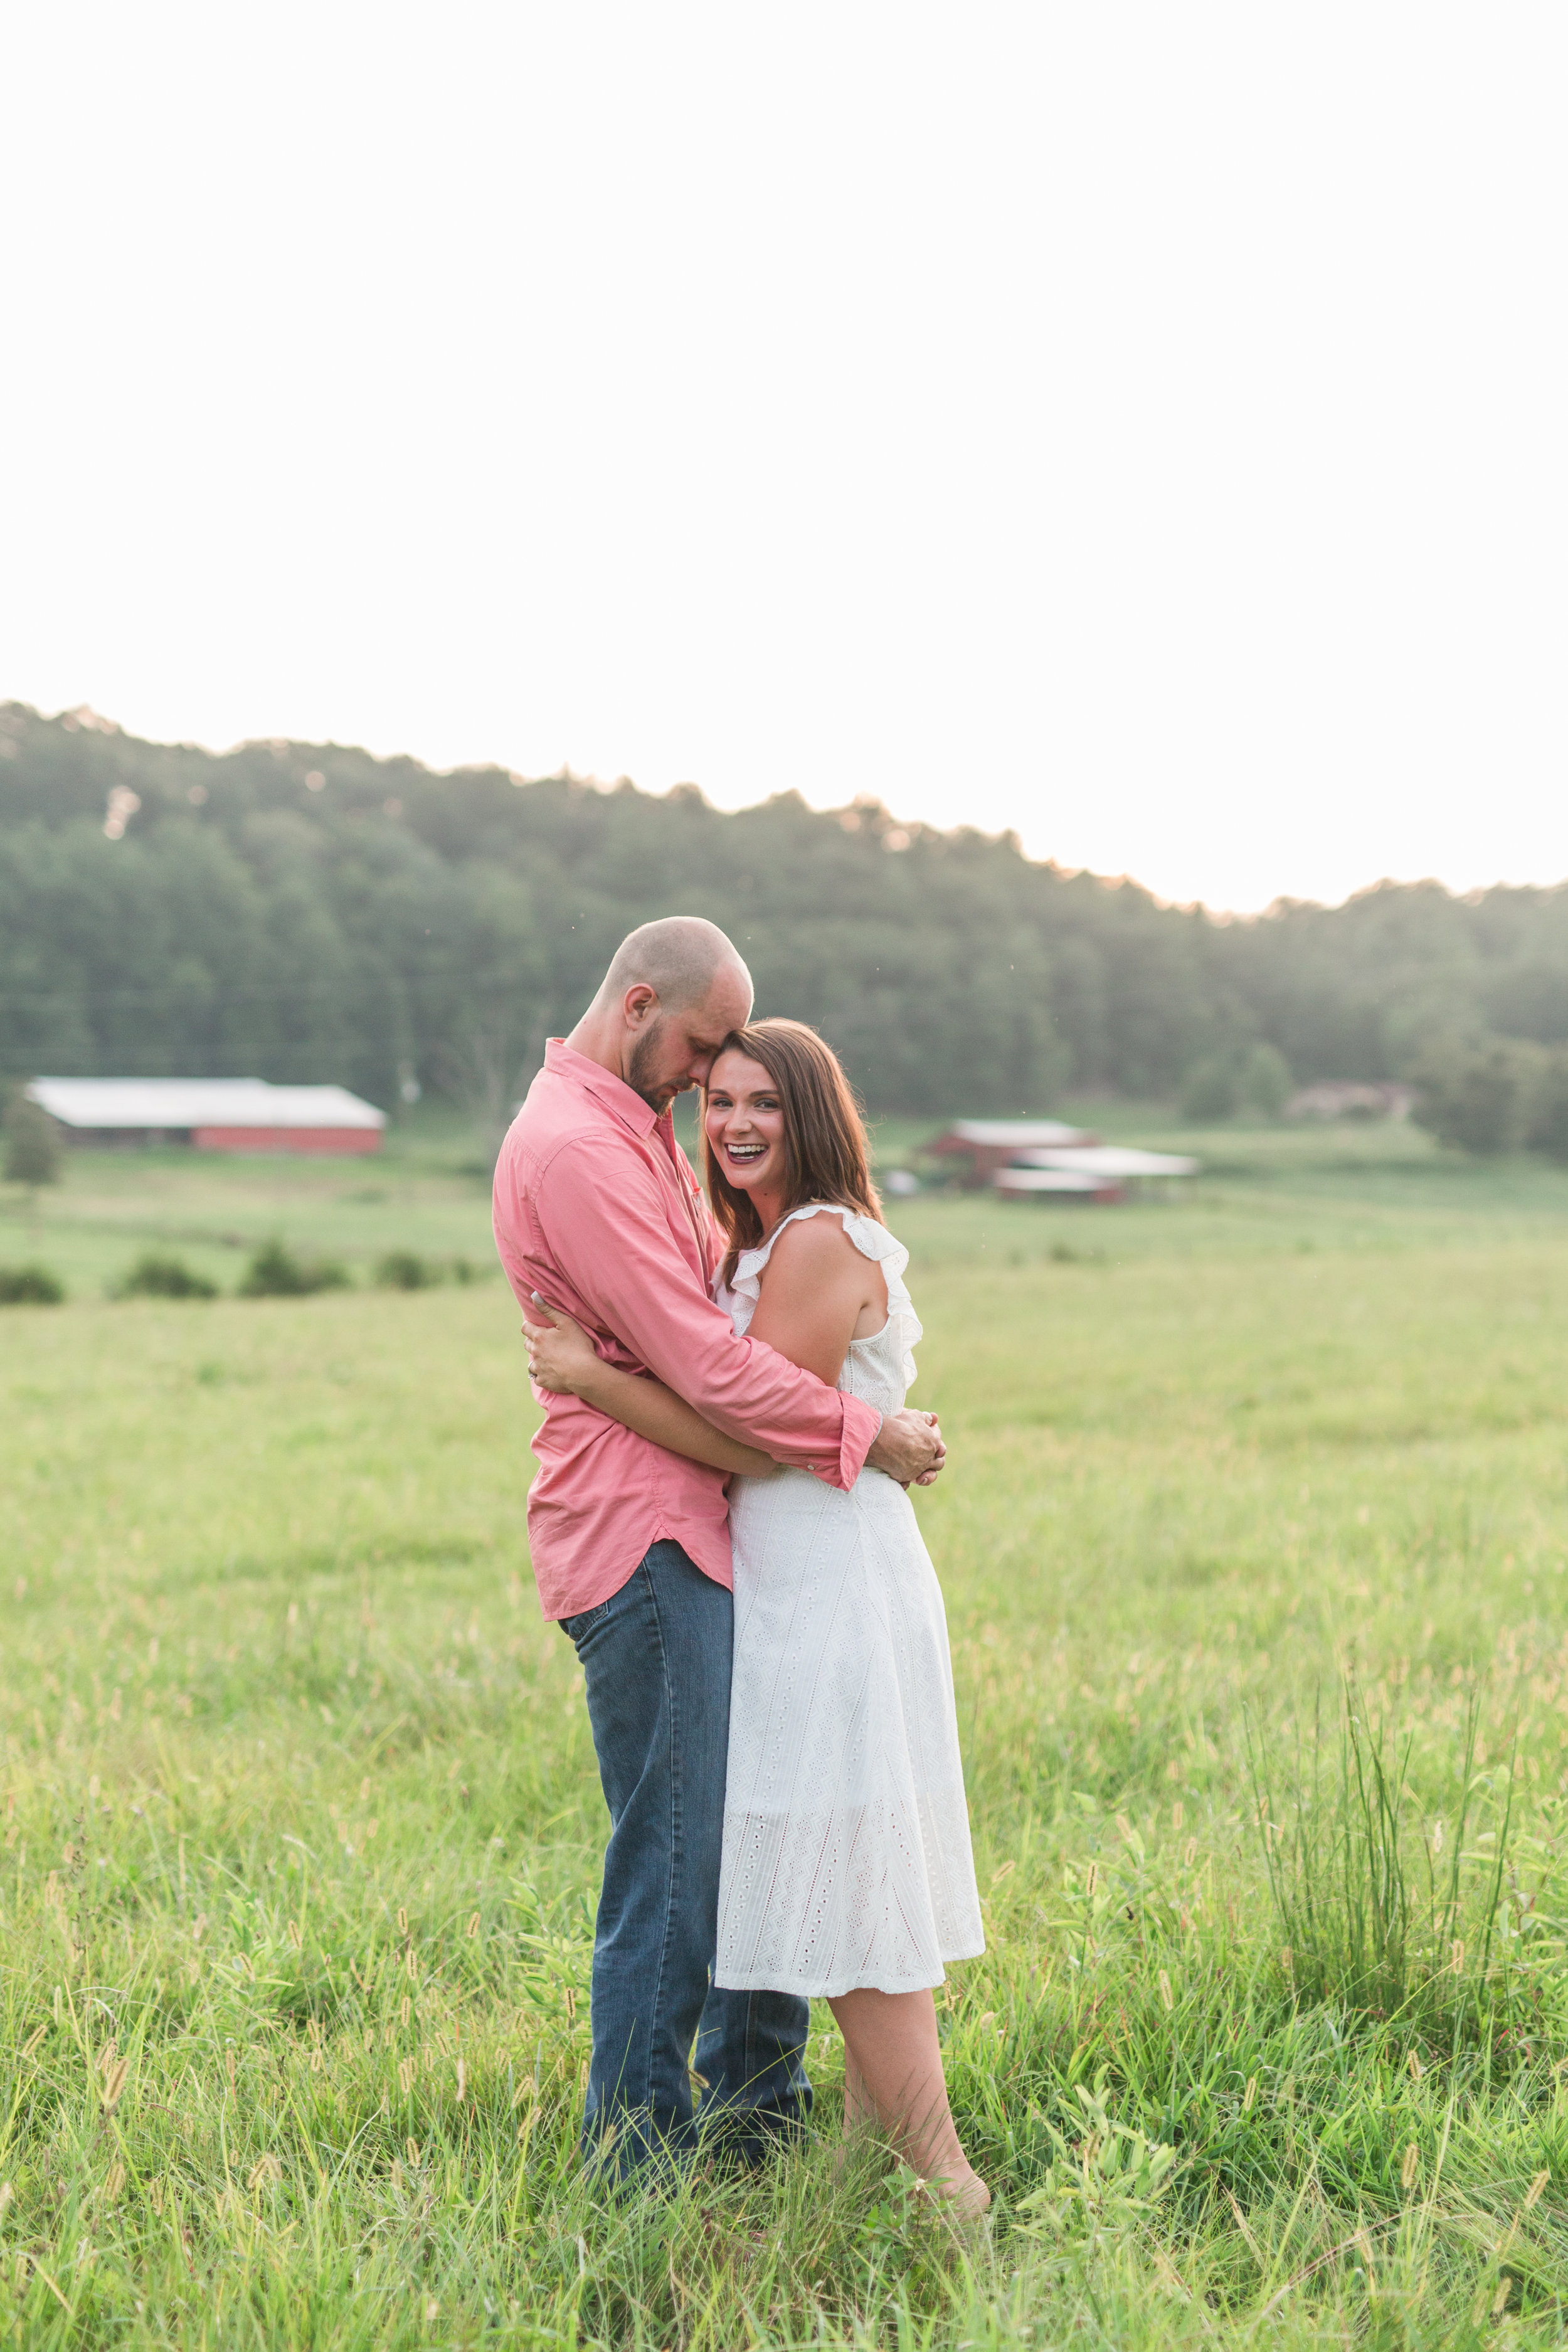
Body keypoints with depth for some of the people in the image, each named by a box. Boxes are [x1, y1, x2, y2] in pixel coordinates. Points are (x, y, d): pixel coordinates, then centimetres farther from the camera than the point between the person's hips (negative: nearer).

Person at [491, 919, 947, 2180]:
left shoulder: (639, 1130, 18)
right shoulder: (572, 1149, -16)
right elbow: (702, 1364, -20)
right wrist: (866, 1433, -12)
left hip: (707, 1527, 10)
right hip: (642, 1538, -10)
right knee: (677, 1855, -4)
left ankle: (759, 2110, 28)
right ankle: (639, 2156, 9)